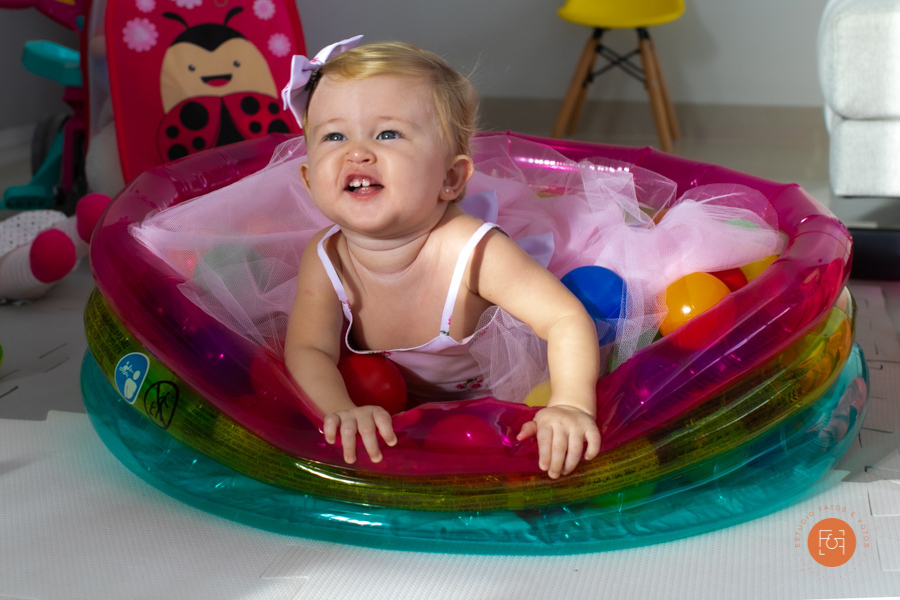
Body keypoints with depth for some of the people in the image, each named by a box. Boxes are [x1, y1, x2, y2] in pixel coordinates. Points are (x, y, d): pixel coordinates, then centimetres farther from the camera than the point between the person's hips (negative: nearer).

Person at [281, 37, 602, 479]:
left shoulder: (471, 252, -37)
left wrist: (571, 405, -56)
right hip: (390, 409, 4)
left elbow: (566, 320, -38)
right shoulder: (325, 261, -25)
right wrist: (340, 411, -52)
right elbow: (309, 352, -30)